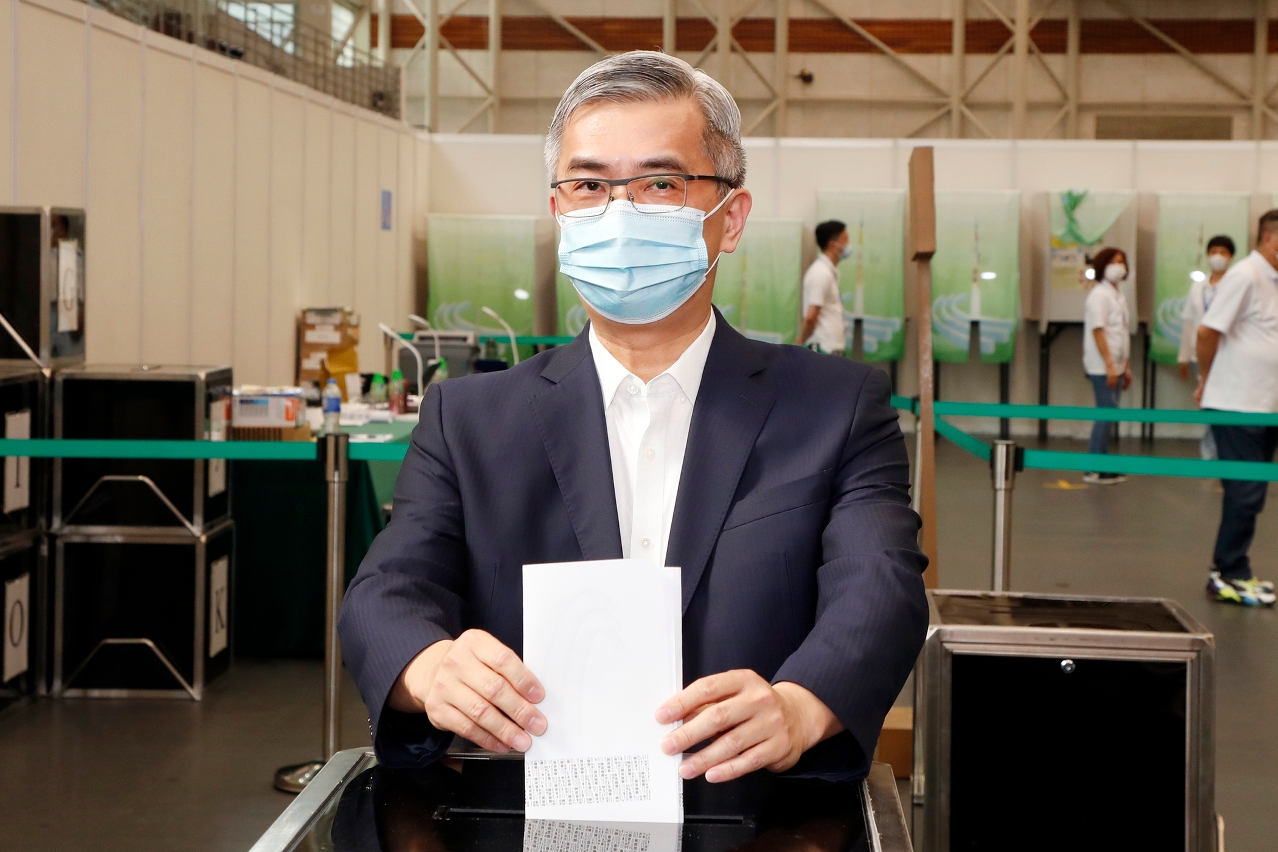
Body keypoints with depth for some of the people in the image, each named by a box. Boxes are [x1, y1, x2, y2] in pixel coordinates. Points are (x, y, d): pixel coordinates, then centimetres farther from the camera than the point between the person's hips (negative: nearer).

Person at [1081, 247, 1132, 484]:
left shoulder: (1119, 296, 16)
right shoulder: (1099, 294, -10)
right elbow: (1098, 331, -16)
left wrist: (1126, 367, 19)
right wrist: (1109, 365, -20)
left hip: (1116, 366, 8)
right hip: (1102, 367, -8)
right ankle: (1093, 470, -5)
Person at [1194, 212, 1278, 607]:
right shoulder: (1245, 277, -13)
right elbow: (1208, 331, -14)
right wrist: (1207, 380, -3)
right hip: (1237, 407, -8)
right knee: (1245, 493, -5)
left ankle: (1232, 571, 20)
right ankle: (1229, 576, 3)